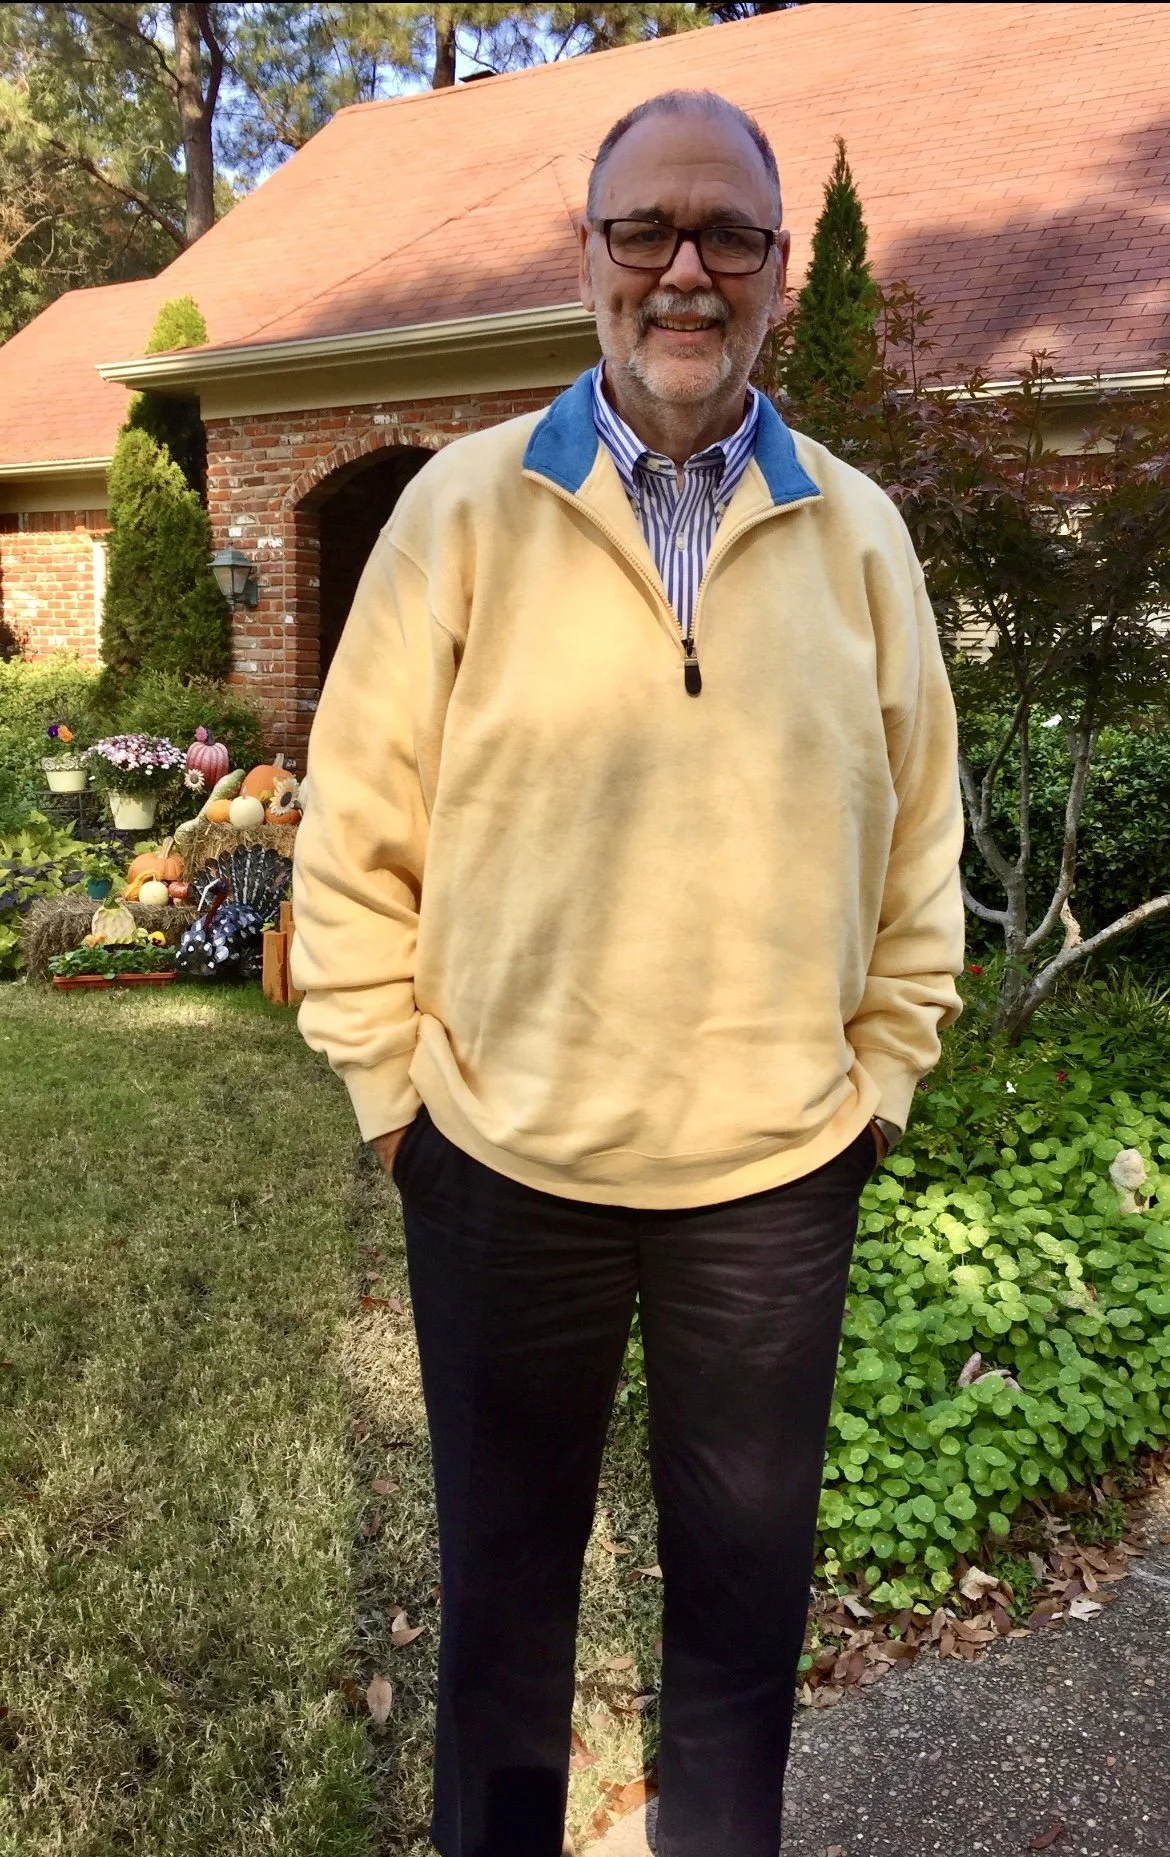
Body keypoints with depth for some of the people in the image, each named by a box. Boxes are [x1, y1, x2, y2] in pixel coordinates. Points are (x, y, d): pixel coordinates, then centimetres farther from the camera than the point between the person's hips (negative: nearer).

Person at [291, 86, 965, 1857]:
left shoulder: (858, 533, 3)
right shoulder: (465, 506, -3)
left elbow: (918, 846, 7)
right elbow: (357, 832, -2)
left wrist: (879, 1074, 4)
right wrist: (391, 1082, -4)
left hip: (781, 1172, 2)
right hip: (503, 1159, -1)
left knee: (745, 1586, 20)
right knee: (501, 1578, 20)